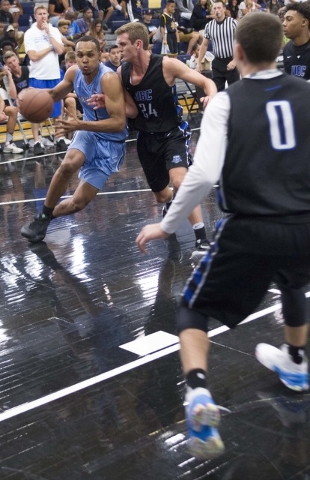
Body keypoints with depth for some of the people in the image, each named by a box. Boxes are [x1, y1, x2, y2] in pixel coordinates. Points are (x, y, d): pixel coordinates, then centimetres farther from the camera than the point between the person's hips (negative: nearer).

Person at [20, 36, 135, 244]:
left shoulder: (109, 79, -29)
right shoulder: (74, 73, -8)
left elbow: (119, 123, -33)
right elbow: (55, 94, 13)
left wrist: (80, 125, -40)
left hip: (111, 141, -4)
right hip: (89, 130, 4)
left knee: (79, 202, -6)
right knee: (68, 165, -31)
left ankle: (47, 217, 26)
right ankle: (43, 216, -9)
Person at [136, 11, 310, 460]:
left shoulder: (225, 102, -4)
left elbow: (203, 175, -14)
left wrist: (166, 225, -3)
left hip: (249, 231, -4)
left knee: (194, 309, 15)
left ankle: (199, 393, -10)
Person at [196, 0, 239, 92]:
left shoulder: (233, 23, -7)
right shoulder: (209, 26, 4)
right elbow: (204, 45, 14)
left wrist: (234, 60, -17)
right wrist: (199, 62, 10)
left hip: (231, 61, -3)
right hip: (217, 62, 3)